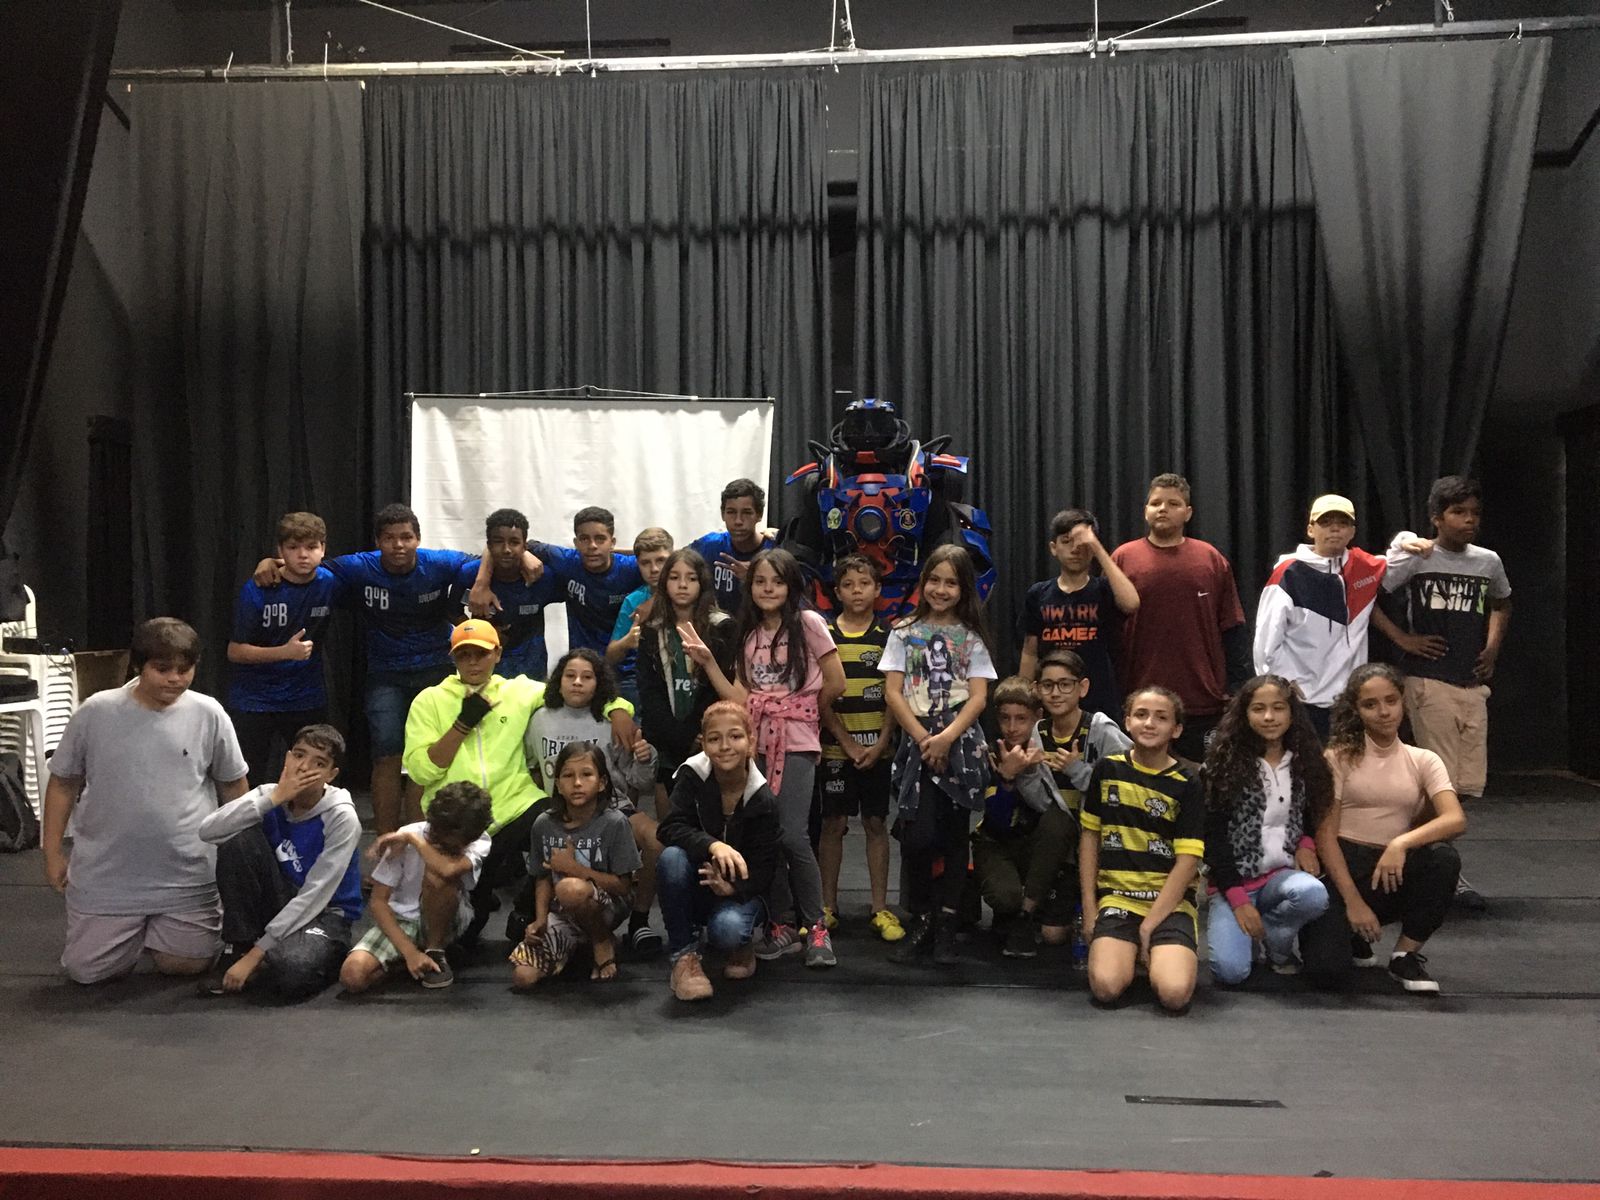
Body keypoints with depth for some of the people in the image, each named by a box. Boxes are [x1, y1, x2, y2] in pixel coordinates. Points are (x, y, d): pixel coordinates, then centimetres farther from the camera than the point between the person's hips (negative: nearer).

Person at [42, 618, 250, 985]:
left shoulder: (209, 714, -7)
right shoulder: (96, 712, -7)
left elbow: (233, 785, 4)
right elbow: (63, 784, 3)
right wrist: (53, 851, 2)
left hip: (187, 876, 0)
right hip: (105, 875, 1)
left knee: (184, 964, 3)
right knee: (86, 970, 3)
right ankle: (134, 933, 35)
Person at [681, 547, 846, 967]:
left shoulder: (808, 623, -3)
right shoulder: (748, 634, 14)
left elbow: (835, 683, -3)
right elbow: (739, 698, 4)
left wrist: (803, 714, 10)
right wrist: (707, 662, -2)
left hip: (796, 744, -5)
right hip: (758, 743, 5)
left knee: (791, 835, -14)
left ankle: (816, 927, 2)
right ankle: (784, 926, 14)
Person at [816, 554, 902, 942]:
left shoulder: (888, 637, 5)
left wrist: (879, 744, -8)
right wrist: (847, 743, -9)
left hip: (878, 748, 1)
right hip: (835, 747, -1)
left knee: (876, 823, 5)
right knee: (833, 823, 4)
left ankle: (880, 908, 11)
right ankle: (828, 906, 14)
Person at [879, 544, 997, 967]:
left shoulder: (971, 637, 9)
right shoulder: (904, 632, 8)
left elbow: (978, 697, 1)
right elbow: (893, 691, 1)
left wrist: (946, 738, -14)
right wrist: (922, 738, -10)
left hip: (960, 743, 1)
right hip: (916, 741, 0)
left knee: (953, 835, 3)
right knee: (917, 835, -10)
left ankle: (945, 927, 12)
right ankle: (919, 923, 5)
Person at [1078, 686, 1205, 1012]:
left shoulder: (1187, 786, 0)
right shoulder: (1107, 770, 7)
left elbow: (1187, 861, -5)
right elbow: (1089, 836, 11)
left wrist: (1149, 924, -11)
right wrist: (1089, 909, 4)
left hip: (1170, 902, -1)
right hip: (1116, 896, 1)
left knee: (1175, 994, -26)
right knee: (1106, 986, -25)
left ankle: (1161, 955, 7)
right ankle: (1128, 950, 8)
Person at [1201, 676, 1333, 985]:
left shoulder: (1304, 763, 6)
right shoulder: (1224, 764, -5)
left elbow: (1315, 816, 20)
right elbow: (1213, 836, -8)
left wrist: (1307, 843, -4)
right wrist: (1238, 899, -15)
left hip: (1282, 874, 3)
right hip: (1233, 881, -2)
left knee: (1314, 895, -34)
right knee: (1230, 971, -23)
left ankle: (1277, 946, 0)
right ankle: (1248, 931, 14)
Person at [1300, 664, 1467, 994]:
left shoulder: (1423, 761, 6)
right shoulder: (1340, 756, 0)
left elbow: (1456, 819, -12)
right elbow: (1325, 834, -6)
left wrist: (1402, 843, -30)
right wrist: (1352, 901, -16)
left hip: (1394, 871, 3)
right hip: (1343, 868, -3)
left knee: (1444, 858, -30)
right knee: (1326, 971, -25)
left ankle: (1407, 953, -7)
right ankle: (1353, 933, 13)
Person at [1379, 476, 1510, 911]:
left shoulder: (1488, 562, 9)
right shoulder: (1414, 557, -6)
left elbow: (1501, 605, 28)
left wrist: (1492, 647, 13)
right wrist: (1402, 638, -9)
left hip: (1473, 684, 5)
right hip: (1429, 682, -5)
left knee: (1468, 784, 6)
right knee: (1442, 783, -5)